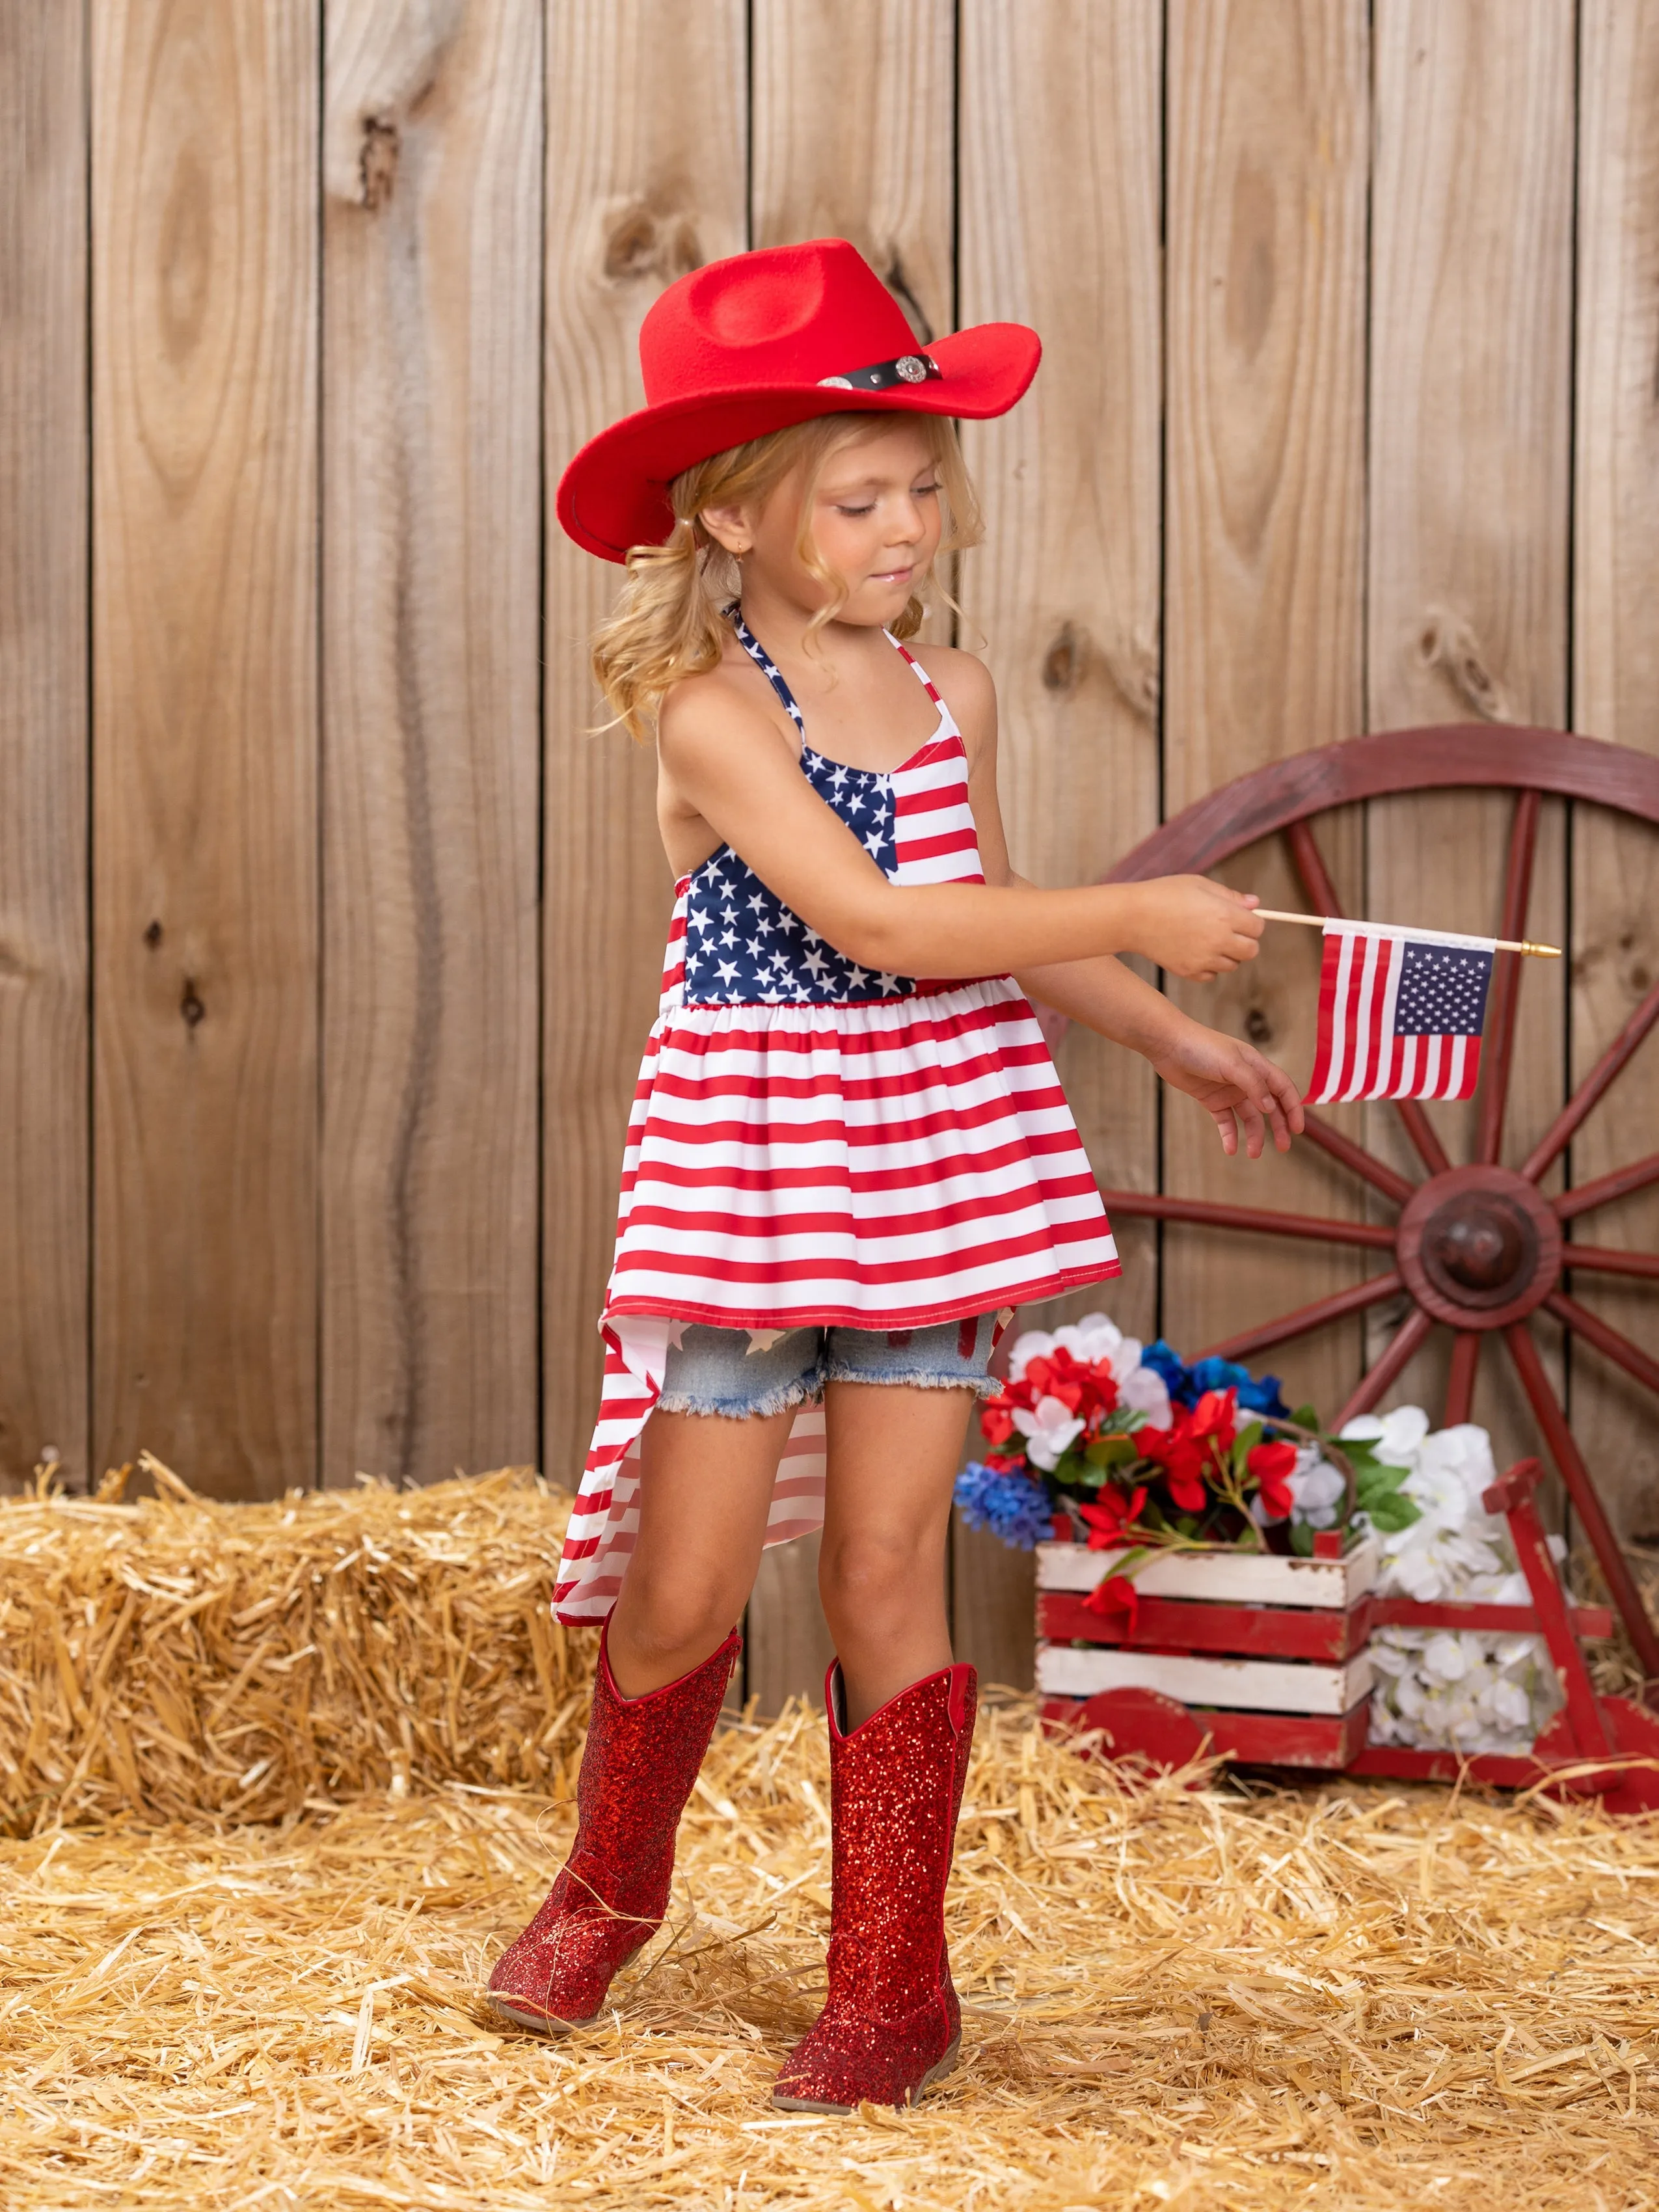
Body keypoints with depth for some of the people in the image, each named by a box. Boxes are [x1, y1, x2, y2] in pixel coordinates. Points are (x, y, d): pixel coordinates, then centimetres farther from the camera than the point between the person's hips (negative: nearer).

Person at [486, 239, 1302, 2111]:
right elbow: (878, 925, -22)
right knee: (685, 1585, 2)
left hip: (934, 1167, 4)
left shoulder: (954, 694, 7)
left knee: (886, 1573, 5)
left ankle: (892, 1989, 15)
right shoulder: (713, 715, -13)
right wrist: (1136, 918, -20)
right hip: (747, 1172, -4)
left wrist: (1175, 1043, 21)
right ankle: (608, 1890, 31)